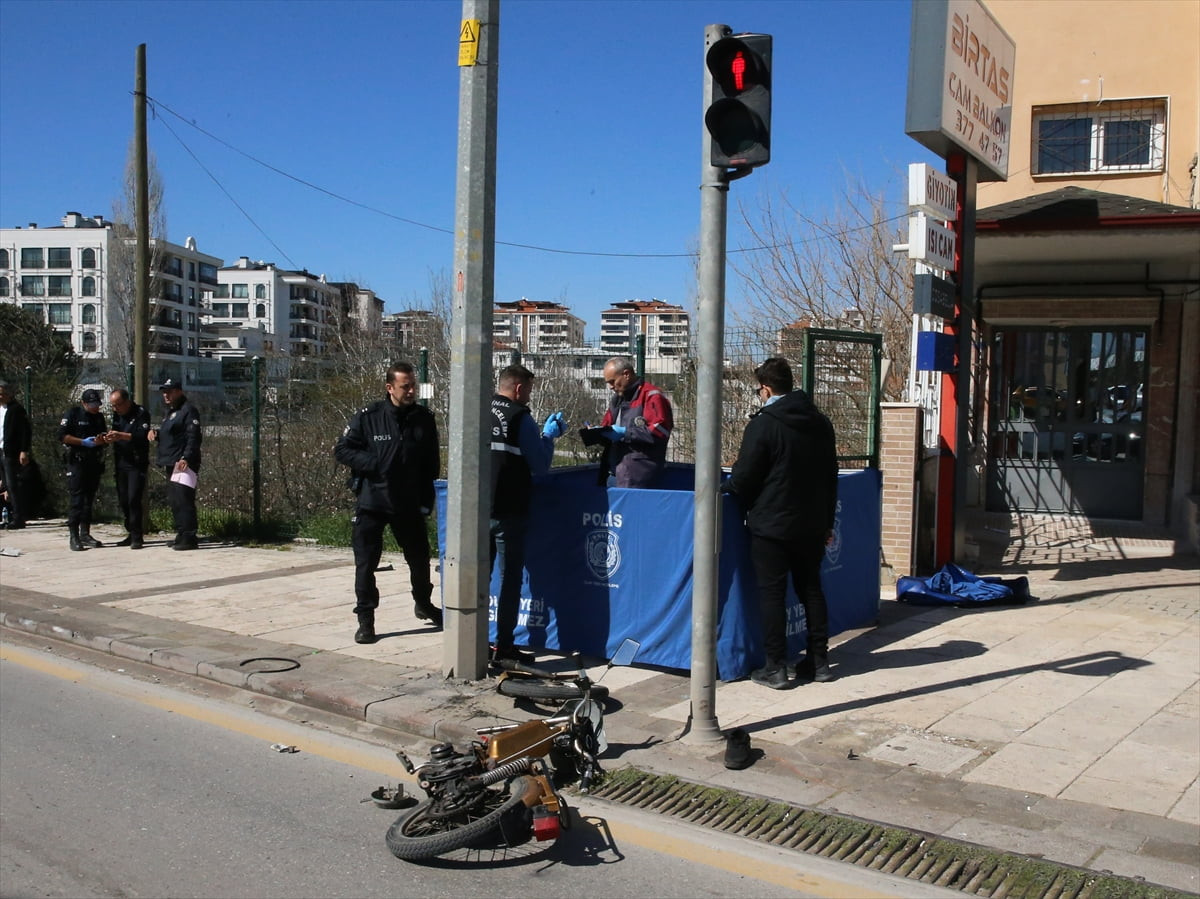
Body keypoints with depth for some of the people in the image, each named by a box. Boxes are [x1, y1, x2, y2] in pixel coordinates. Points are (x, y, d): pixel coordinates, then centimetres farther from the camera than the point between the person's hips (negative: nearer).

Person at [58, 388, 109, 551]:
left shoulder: (99, 417, 17)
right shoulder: (72, 414, -1)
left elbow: (105, 437, 22)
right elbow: (62, 436, -8)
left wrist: (102, 440, -2)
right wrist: (84, 442, -15)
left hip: (95, 463, 6)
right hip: (77, 462, -6)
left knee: (89, 498, 7)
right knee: (77, 499, -9)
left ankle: (85, 533, 13)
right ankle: (74, 536, -7)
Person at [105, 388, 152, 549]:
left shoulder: (141, 414, -8)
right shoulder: (117, 415, 14)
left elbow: (142, 436, -19)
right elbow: (115, 435, 16)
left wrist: (121, 436, -29)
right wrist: (111, 438, -7)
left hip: (136, 464, -7)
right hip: (120, 463, 7)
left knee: (134, 500, -12)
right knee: (123, 501, 8)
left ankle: (136, 538, -8)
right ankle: (131, 534, 16)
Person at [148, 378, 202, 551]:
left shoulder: (188, 410, -8)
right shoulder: (169, 411, 23)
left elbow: (194, 437, -17)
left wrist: (186, 458, -27)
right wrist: (155, 432, 11)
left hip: (183, 463, -10)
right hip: (171, 464, 10)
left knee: (182, 499, -15)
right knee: (174, 500, 11)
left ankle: (189, 538, -16)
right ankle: (181, 535, 18)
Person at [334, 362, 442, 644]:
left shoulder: (424, 419, 1)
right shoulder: (368, 417, -8)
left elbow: (432, 464, 8)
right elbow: (342, 450, -3)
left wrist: (426, 500, 3)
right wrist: (373, 463, -16)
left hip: (409, 504, 3)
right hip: (371, 503, -3)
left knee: (420, 558, 15)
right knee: (366, 563, 0)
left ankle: (424, 604, 40)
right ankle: (365, 620, 12)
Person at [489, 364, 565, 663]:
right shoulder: (520, 417, -10)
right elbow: (540, 465, -8)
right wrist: (549, 435, 7)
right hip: (508, 512, -6)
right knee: (510, 579, 3)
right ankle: (503, 647, 5)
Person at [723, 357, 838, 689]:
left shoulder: (763, 424, -14)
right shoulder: (820, 422, 8)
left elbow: (743, 478, -12)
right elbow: (830, 476, 14)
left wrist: (722, 490, 10)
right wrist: (827, 522, 21)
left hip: (771, 524, -6)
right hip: (812, 524, 6)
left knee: (772, 593, 0)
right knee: (811, 589, 14)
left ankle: (775, 667, 2)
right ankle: (819, 661, 19)